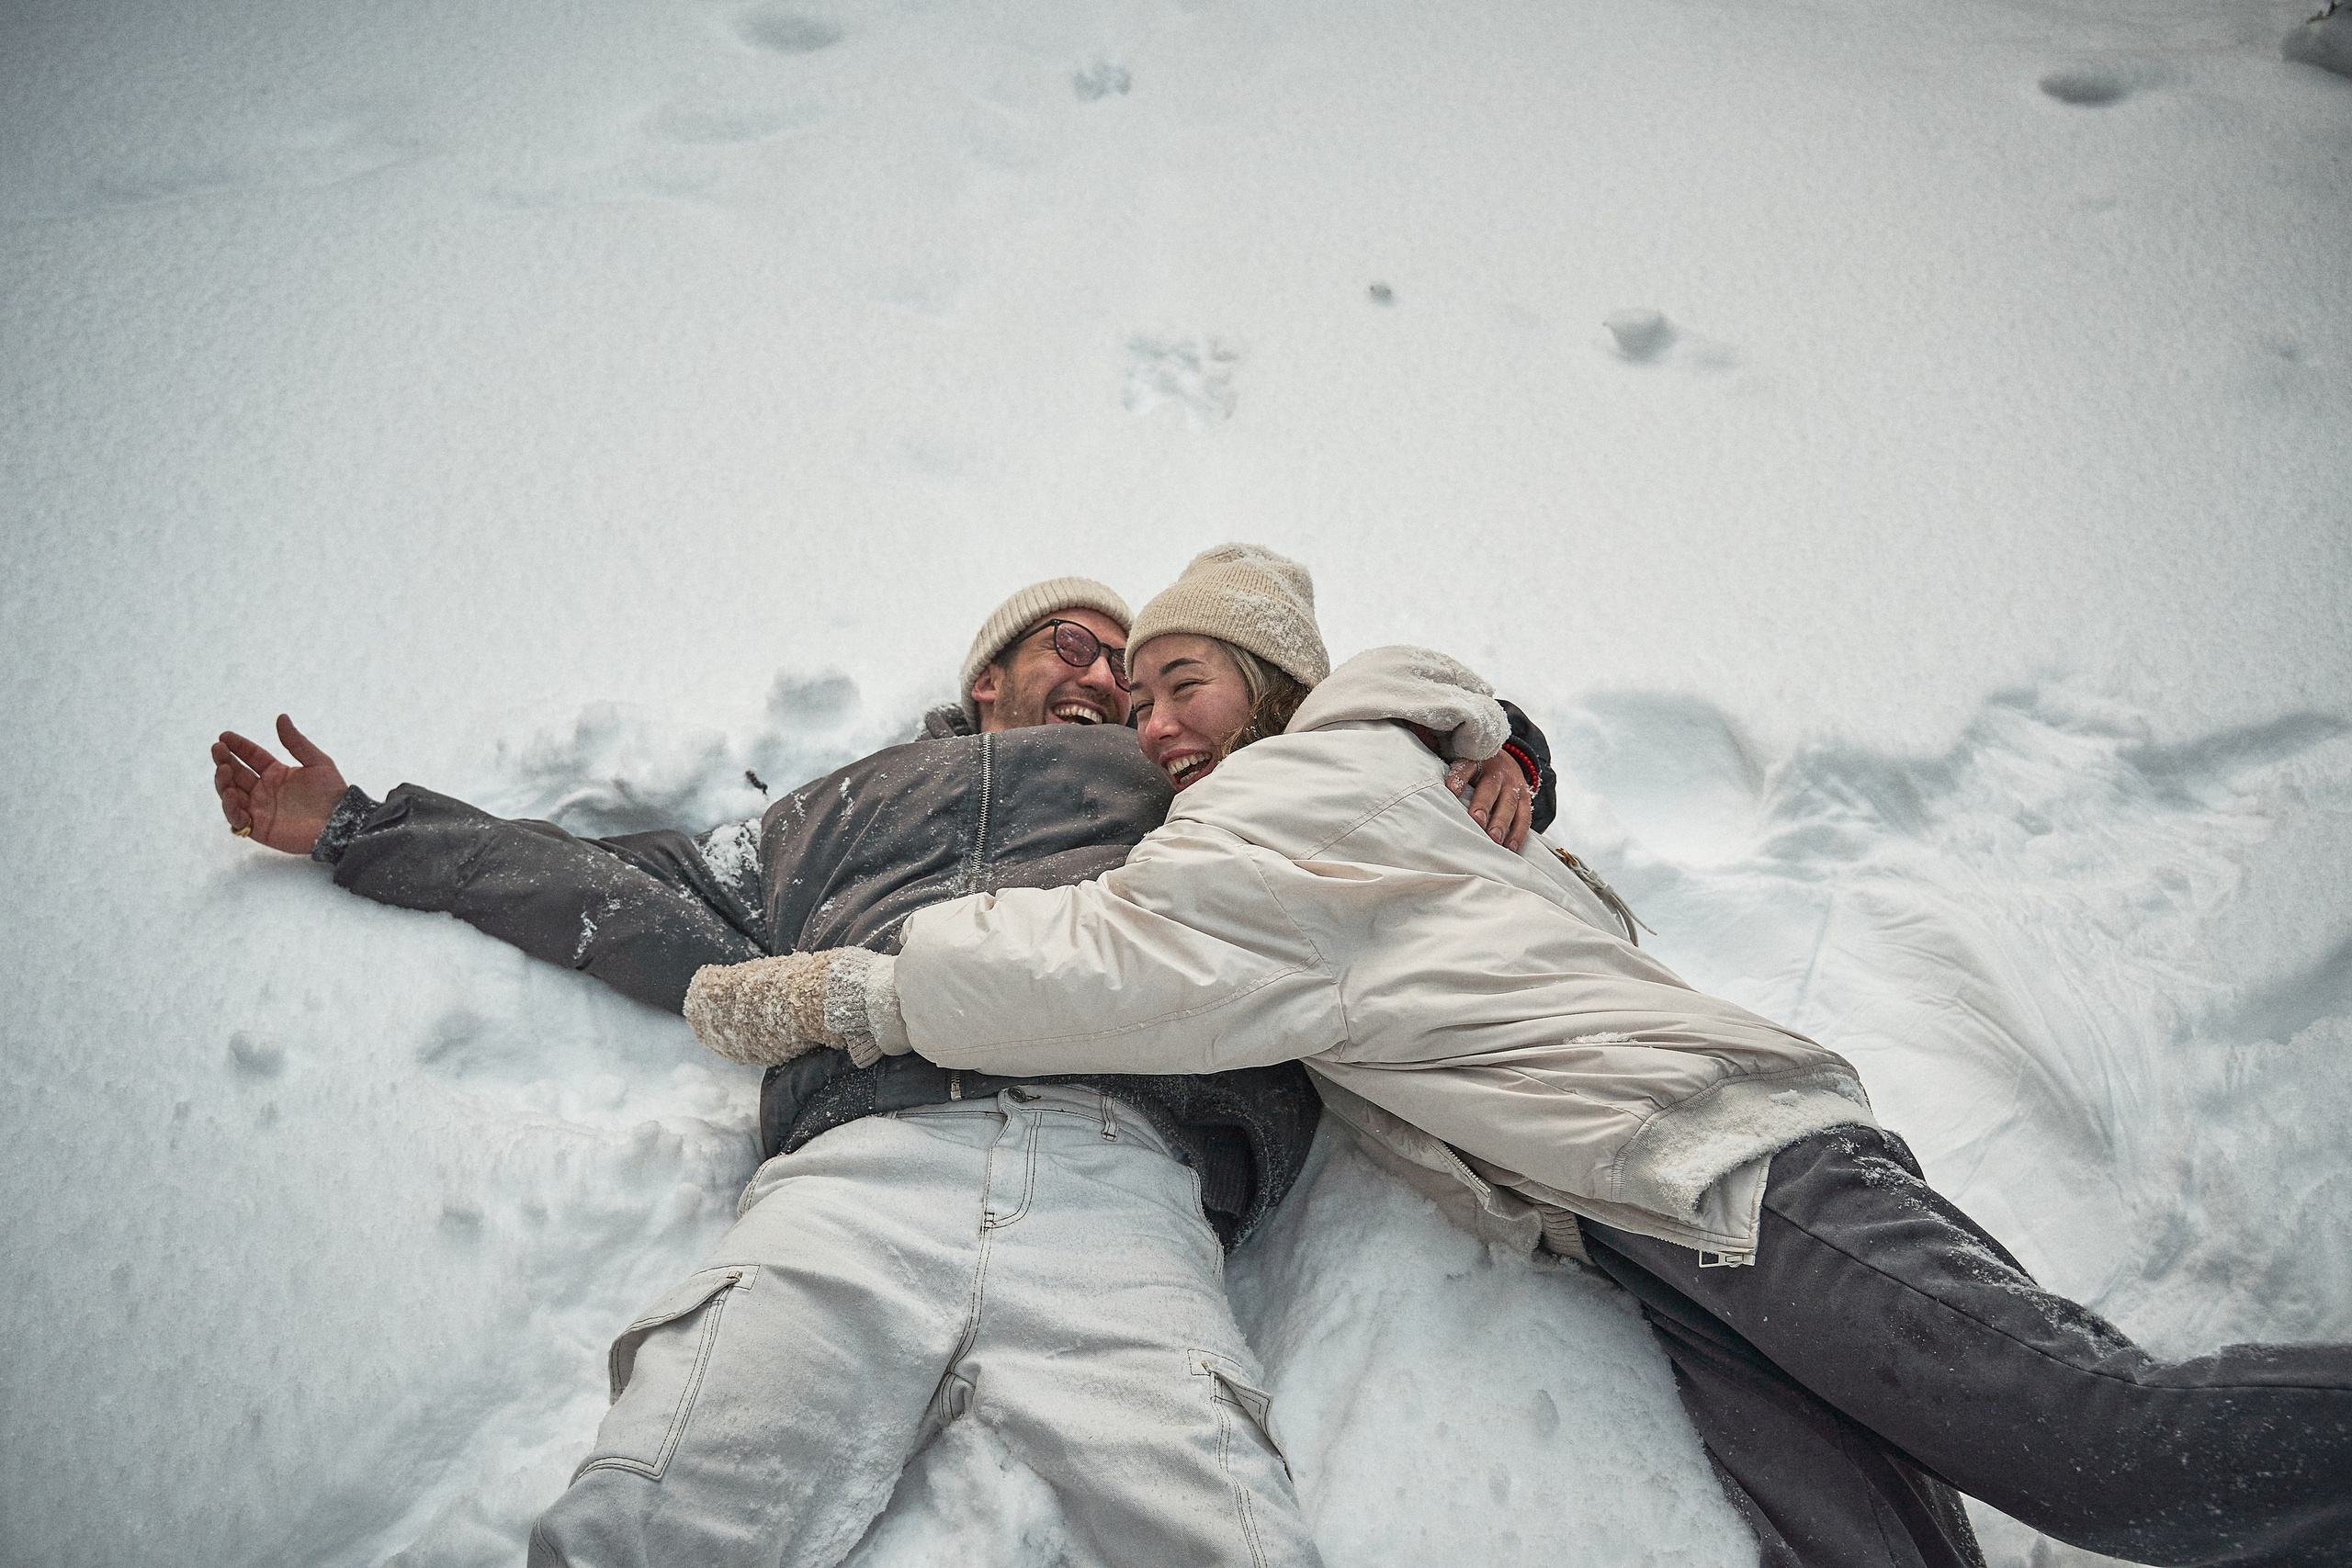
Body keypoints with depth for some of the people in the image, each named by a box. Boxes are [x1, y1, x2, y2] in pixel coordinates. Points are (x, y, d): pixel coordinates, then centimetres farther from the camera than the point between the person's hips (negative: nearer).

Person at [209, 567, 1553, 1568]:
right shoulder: (870, 798, 36)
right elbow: (649, 904, 33)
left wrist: (1497, 754, 18)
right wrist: (368, 831, 33)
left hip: (1126, 1190, 0)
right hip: (864, 1174, 1)